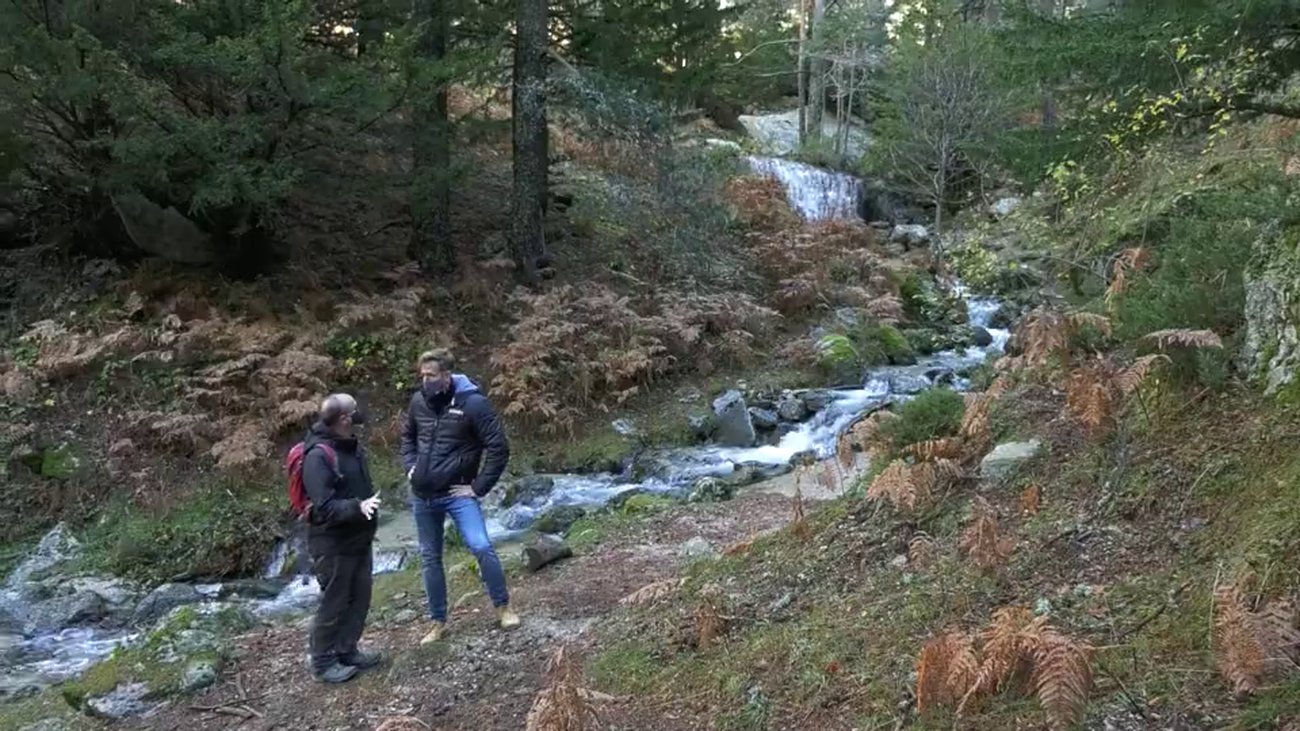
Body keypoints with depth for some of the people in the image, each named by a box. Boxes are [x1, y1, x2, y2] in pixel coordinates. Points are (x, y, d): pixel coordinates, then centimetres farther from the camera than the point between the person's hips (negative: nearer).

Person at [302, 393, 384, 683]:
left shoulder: (349, 445, 4)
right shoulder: (318, 456, -24)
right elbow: (325, 507, -29)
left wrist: (369, 504, 24)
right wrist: (358, 507, -40)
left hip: (358, 539, 9)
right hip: (333, 544, -9)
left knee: (360, 597, 17)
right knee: (334, 603, 4)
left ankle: (347, 651, 32)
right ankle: (323, 661, 20)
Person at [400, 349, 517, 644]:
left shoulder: (473, 403, -15)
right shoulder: (419, 401, 0)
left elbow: (498, 448, -13)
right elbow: (407, 436, 20)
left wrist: (479, 487, -12)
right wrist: (410, 467, 6)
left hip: (458, 493, -5)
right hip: (422, 497, 5)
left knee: (481, 547, -19)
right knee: (430, 559, 12)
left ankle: (503, 608, 1)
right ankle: (438, 622, 26)